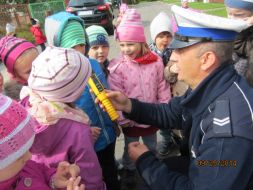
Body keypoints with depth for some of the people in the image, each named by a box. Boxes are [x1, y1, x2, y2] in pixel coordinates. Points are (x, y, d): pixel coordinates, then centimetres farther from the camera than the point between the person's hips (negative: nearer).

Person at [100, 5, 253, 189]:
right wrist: (128, 105, -10)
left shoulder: (229, 128, -37)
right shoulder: (208, 87, -10)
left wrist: (145, 161, -18)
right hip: (204, 168, 6)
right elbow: (169, 113, 3)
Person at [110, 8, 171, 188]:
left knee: (152, 146, 26)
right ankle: (129, 170, 49)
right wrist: (122, 119, -15)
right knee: (131, 147, 21)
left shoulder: (155, 61, -11)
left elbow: (162, 87, -2)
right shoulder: (117, 66, -18)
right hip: (131, 119, -2)